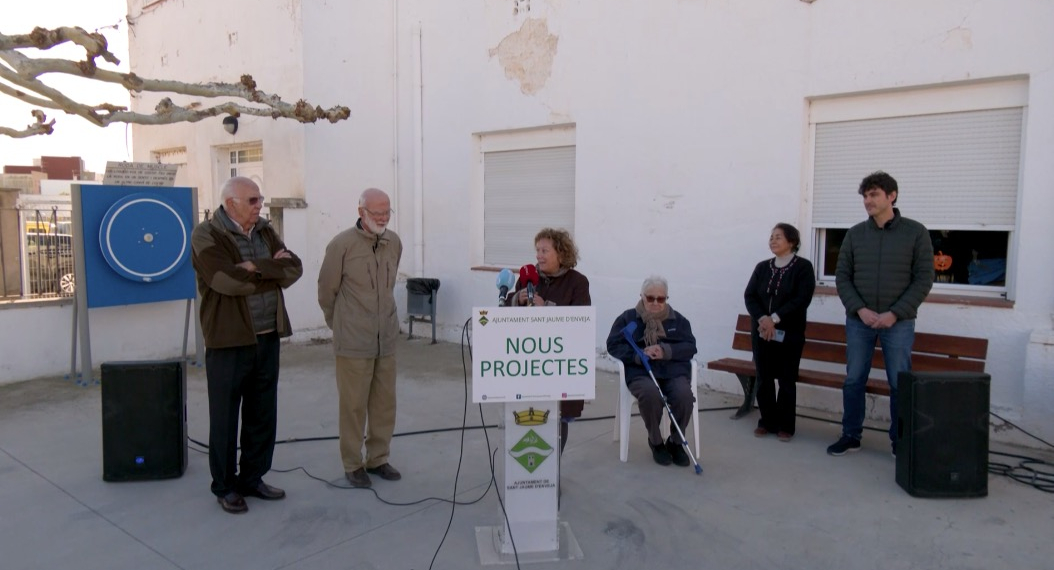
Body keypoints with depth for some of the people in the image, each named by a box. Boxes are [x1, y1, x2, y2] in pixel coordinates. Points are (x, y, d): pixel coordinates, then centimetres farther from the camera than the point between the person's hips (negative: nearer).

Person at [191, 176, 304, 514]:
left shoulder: (265, 231, 11)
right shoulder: (206, 235, -8)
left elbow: (294, 268, -1)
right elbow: (227, 280, -23)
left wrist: (257, 267, -16)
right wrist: (272, 272, -11)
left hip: (268, 339, 6)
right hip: (228, 341, -6)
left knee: (263, 415, 13)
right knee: (225, 418, 6)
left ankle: (252, 479, 28)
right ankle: (225, 487, 21)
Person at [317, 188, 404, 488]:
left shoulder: (395, 242, 5)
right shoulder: (341, 245, -11)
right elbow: (326, 291, 0)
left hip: (386, 339, 5)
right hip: (353, 342, -5)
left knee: (385, 402, 11)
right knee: (353, 404, 5)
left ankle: (378, 458, 26)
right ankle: (353, 464, 19)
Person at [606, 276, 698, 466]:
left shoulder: (678, 320, 16)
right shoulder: (628, 318, 9)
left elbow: (690, 347, 6)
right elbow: (613, 345, 2)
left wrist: (666, 351, -13)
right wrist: (639, 354, -15)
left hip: (674, 371, 2)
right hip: (641, 372, -2)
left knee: (684, 395, -29)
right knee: (650, 394, -35)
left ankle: (675, 442, 0)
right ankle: (656, 442, -6)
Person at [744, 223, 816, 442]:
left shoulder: (803, 266, -2)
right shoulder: (762, 267, 10)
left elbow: (802, 299, -12)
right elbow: (749, 296, 1)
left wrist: (775, 318, -19)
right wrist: (762, 318, -17)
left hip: (789, 333, -4)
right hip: (761, 332, 4)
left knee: (787, 380, 2)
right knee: (763, 378, 6)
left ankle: (785, 426, 12)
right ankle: (767, 422, 17)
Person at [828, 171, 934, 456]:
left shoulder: (916, 232, -2)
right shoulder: (854, 234, 5)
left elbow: (924, 279, -4)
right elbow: (842, 276, 4)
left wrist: (895, 313, -13)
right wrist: (860, 309, -10)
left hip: (899, 322, -2)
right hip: (858, 321, 2)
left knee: (900, 384, 4)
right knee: (854, 380, 6)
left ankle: (900, 441, 18)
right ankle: (851, 436, 18)